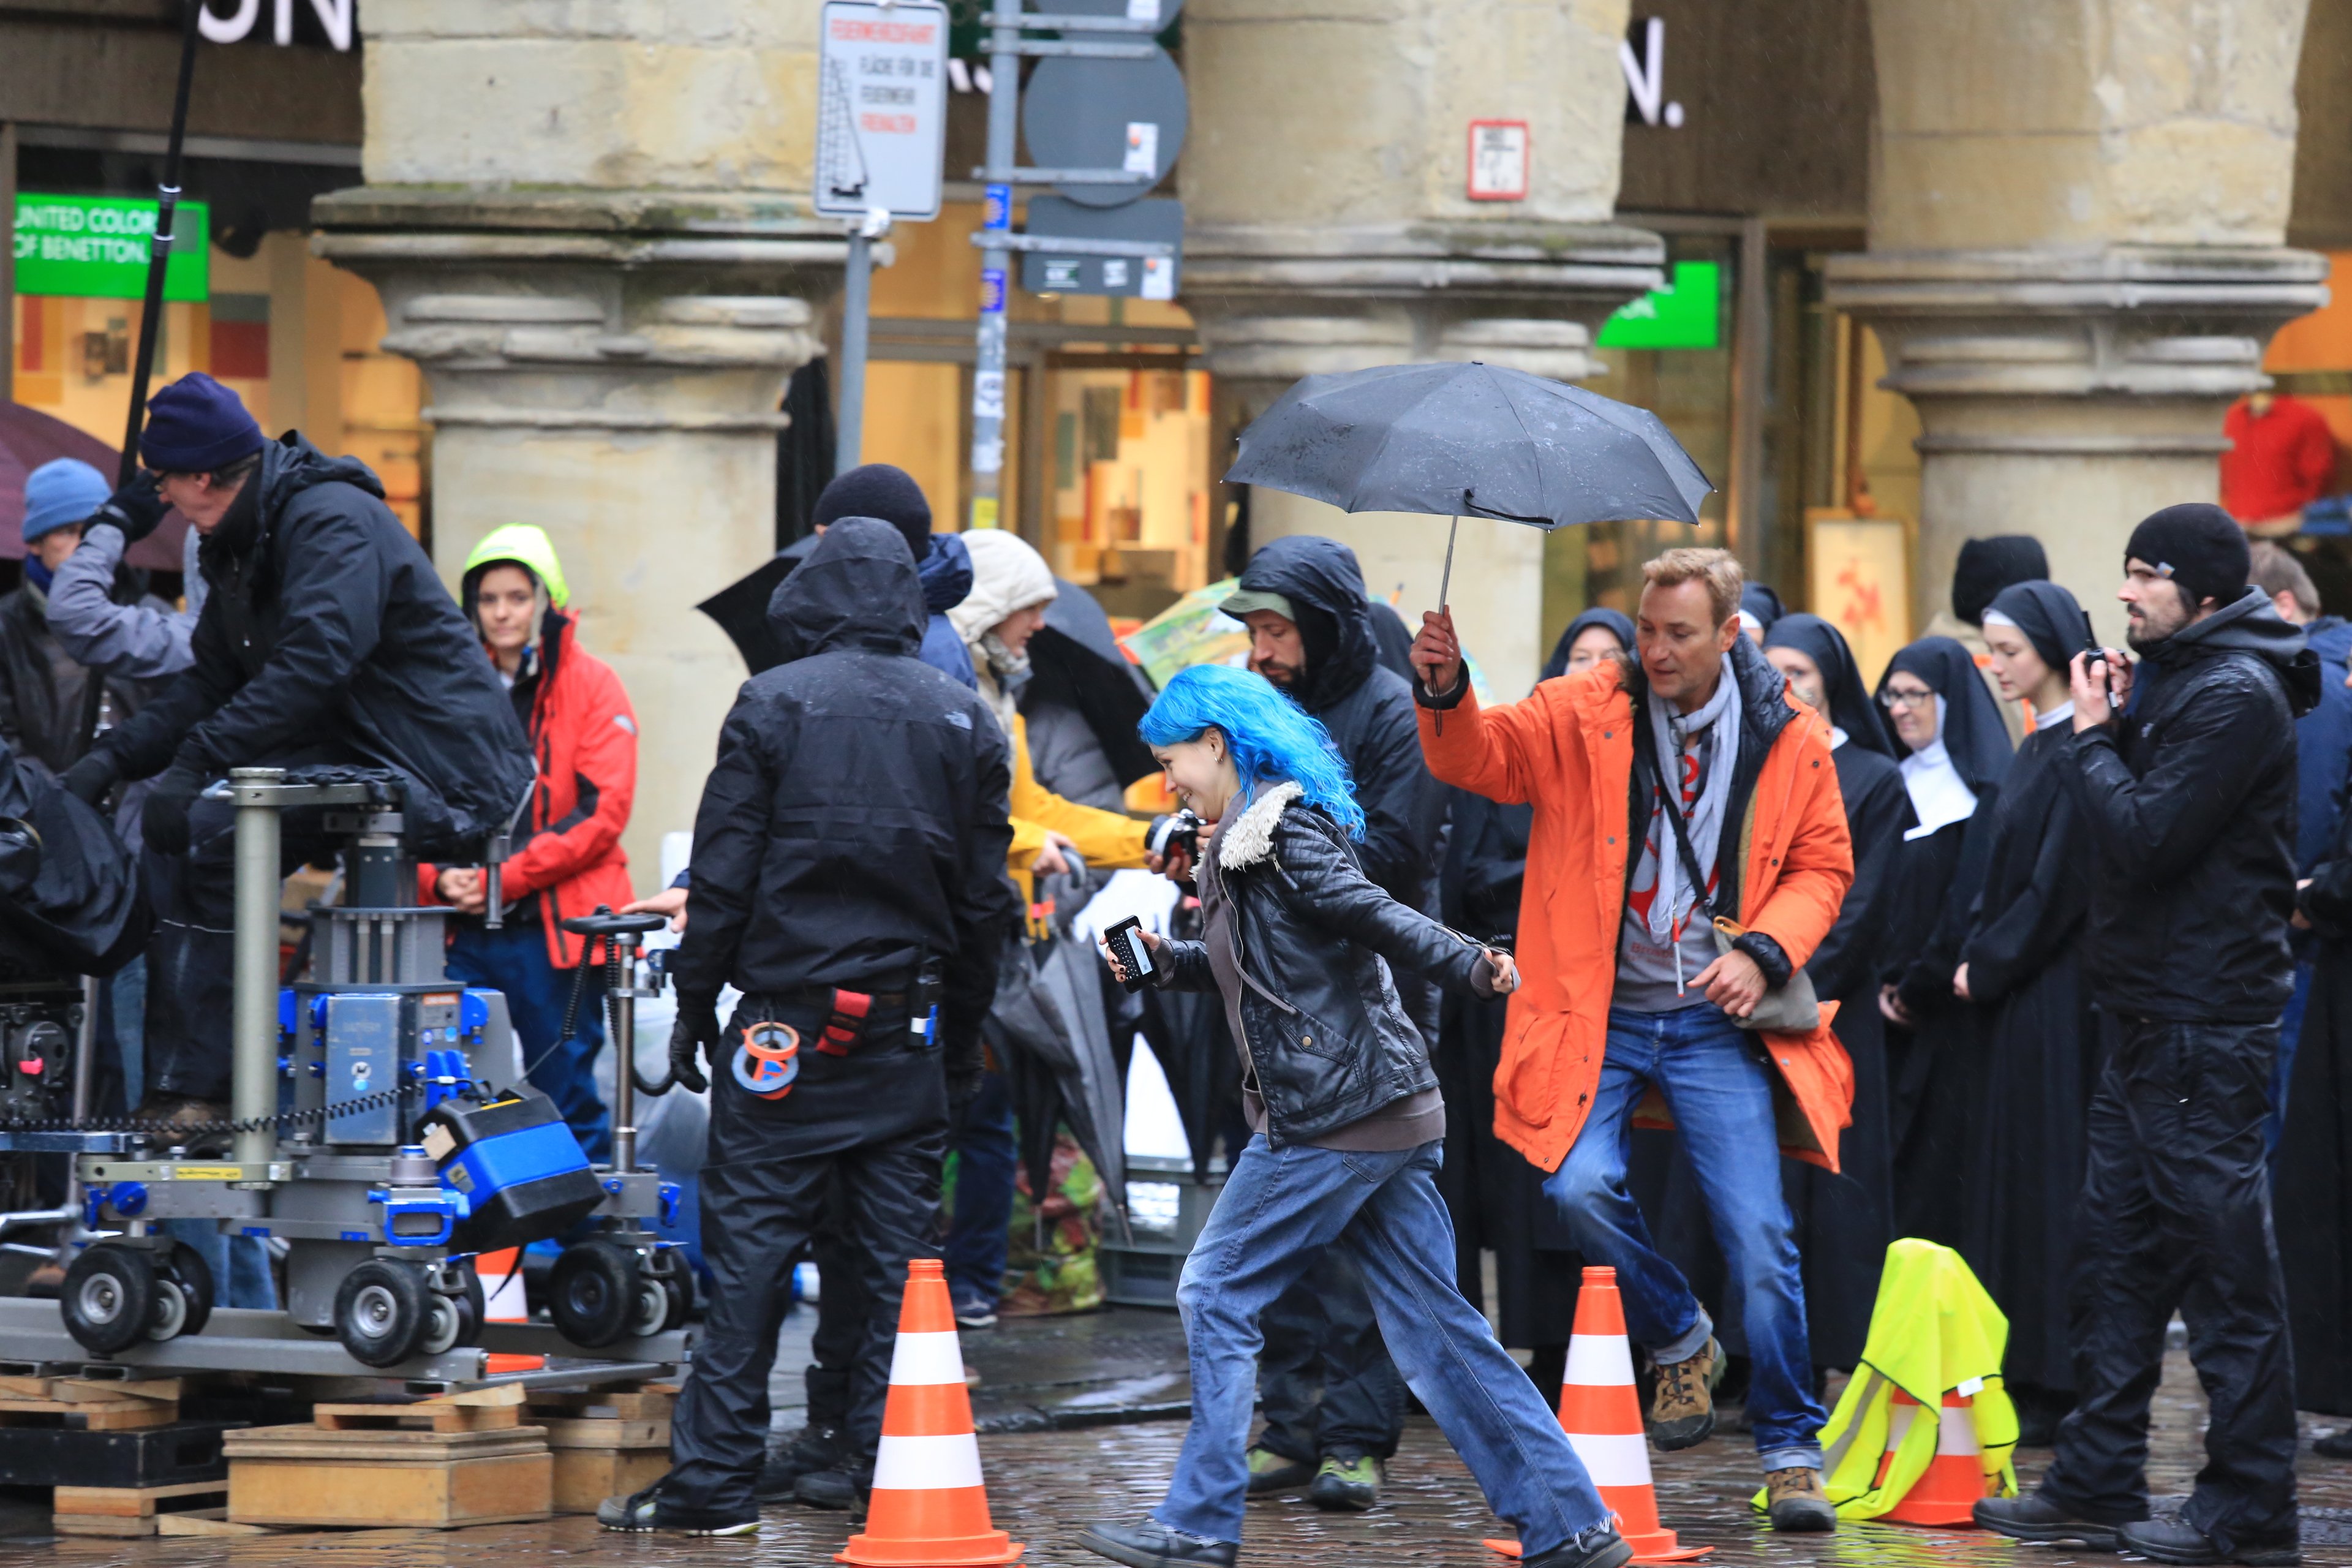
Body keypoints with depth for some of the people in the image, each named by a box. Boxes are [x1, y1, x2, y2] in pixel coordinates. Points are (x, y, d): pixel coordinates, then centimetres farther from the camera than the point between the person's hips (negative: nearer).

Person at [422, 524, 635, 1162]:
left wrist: (505, 877, -15)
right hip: (468, 930, 4)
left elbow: (602, 810, -9)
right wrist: (442, 876, -10)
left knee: (565, 1101, 0)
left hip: (556, 929, -4)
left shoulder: (590, 685, 0)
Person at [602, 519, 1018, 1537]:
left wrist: (694, 1006, 2)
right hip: (909, 1026, 3)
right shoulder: (963, 720, 6)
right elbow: (983, 902, 9)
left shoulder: (775, 703, -5)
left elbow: (724, 873, -6)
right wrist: (964, 1040, 17)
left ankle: (714, 1478, -2)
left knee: (751, 1243, -1)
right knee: (901, 1249, 7)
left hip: (786, 1018, -3)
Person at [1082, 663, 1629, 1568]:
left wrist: (1470, 967, -34)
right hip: (1391, 1117, 10)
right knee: (1431, 1322, 7)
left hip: (1333, 1119, -10)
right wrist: (1165, 962, 18)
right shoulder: (1247, 838, 20)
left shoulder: (1281, 831, -10)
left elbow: (1371, 917, -21)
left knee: (1216, 1295, 0)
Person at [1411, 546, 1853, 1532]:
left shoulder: (1789, 740, 2)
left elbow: (1822, 866, 10)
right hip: (1600, 1012, 0)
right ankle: (1678, 1341, 11)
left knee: (1759, 1230, -7)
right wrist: (1445, 694, -31)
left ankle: (1791, 1451, 8)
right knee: (1582, 1188, -20)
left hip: (1714, 1018, 0)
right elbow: (1480, 758, -9)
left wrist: (1765, 952, -7)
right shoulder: (1584, 717, 1)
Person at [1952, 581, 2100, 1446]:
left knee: (2046, 1176, -7)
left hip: (2058, 996, -9)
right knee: (2006, 1177, 8)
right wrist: (1975, 960, 7)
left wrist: (1988, 966, -11)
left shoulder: (2078, 748, -14)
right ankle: (2023, 1381, 11)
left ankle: (2054, 1391, -4)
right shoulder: (2038, 746, 15)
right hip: (2013, 993, 9)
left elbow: (2062, 883, -18)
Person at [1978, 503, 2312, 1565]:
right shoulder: (2178, 680, 16)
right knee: (2118, 1258, 13)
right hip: (2150, 1020, 10)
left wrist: (2095, 738, -9)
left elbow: (2146, 838, -22)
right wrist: (2113, 727, 2)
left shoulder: (2234, 696, -15)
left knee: (2227, 1274, -6)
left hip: (2204, 1031, -10)